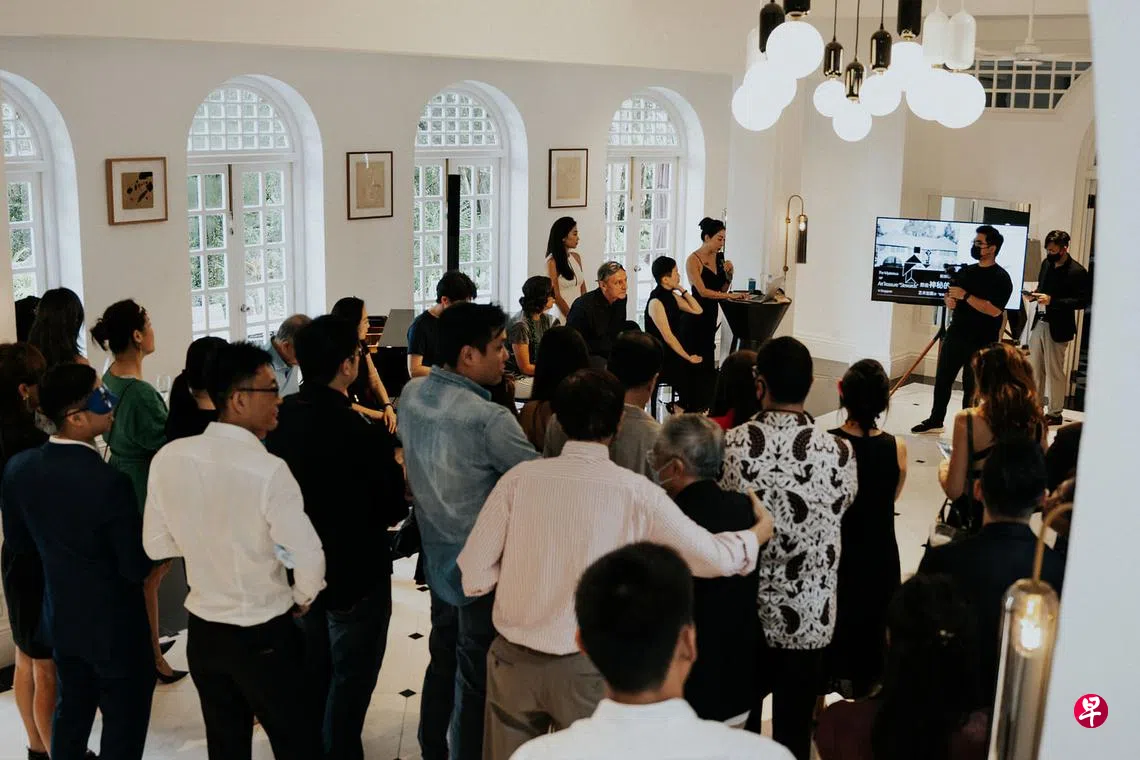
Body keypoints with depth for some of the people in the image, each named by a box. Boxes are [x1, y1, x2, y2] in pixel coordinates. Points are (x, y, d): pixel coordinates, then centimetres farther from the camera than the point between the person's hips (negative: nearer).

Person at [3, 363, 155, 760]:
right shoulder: (110, 482, -30)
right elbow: (136, 569, -22)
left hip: (61, 616, 7)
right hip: (115, 625, -6)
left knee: (71, 710, 25)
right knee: (123, 725, 10)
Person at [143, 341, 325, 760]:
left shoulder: (168, 457, -8)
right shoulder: (268, 470, -23)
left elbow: (157, 544, 3)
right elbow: (310, 558, -23)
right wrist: (301, 600, -2)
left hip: (202, 631, 6)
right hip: (264, 636, -5)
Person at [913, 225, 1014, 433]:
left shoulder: (1001, 278, -9)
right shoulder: (965, 271, 11)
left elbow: (994, 310, -21)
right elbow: (948, 294, 21)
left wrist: (965, 296, -23)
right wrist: (948, 300, -2)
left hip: (982, 342, -6)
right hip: (955, 336, 6)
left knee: (972, 387, 1)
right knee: (942, 380, 11)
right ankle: (935, 420, 24)